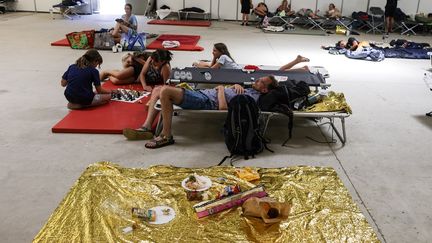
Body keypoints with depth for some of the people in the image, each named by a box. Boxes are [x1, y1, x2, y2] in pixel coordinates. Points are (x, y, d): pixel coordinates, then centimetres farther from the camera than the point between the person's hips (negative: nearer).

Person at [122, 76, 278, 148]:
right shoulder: (249, 89, 18)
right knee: (158, 90, 9)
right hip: (200, 93, 10)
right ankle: (147, 128, 3)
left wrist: (221, 89, -6)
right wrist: (236, 85, 11)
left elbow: (223, 107, -22)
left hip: (205, 101, -10)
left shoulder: (253, 96, -12)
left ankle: (166, 136, -16)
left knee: (165, 91, -28)